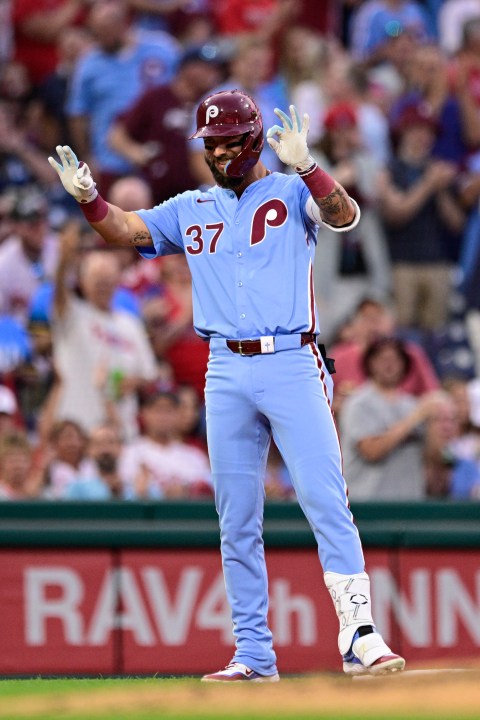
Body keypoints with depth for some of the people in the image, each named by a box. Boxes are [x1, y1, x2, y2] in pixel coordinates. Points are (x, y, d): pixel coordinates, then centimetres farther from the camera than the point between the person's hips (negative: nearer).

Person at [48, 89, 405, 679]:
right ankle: (253, 655, 9)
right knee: (236, 521, 5)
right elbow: (124, 231, 11)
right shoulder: (192, 210, 16)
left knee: (327, 501, -13)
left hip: (291, 365, -4)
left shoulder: (291, 193, 4)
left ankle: (359, 636, -17)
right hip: (227, 375, 4)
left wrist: (303, 166, -32)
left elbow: (344, 215, -14)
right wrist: (89, 198, -10)